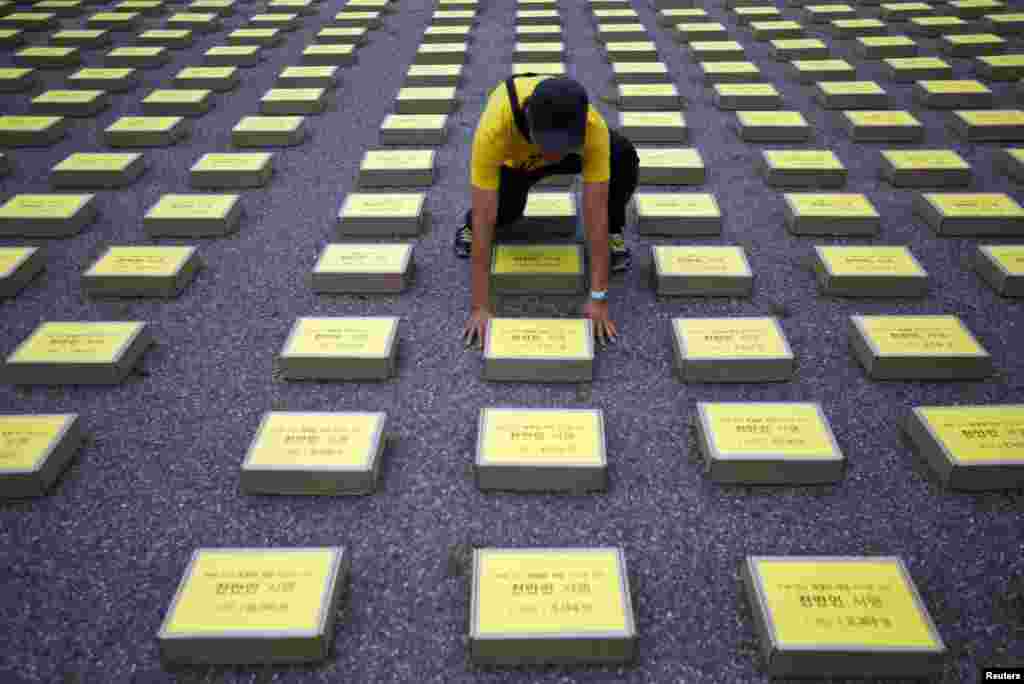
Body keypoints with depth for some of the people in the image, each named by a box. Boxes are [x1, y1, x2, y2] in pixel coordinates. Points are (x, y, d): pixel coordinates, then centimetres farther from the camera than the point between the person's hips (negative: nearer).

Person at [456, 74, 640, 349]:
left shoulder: (594, 128, -42)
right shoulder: (494, 128, -45)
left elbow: (595, 212, -40)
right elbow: (485, 220, -44)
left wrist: (598, 297, -42)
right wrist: (479, 307, -45)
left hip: (572, 147, 1)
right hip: (513, 159, 0)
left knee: (624, 157, -29)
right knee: (500, 215, -29)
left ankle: (611, 233, -1)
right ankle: (470, 223, 9)